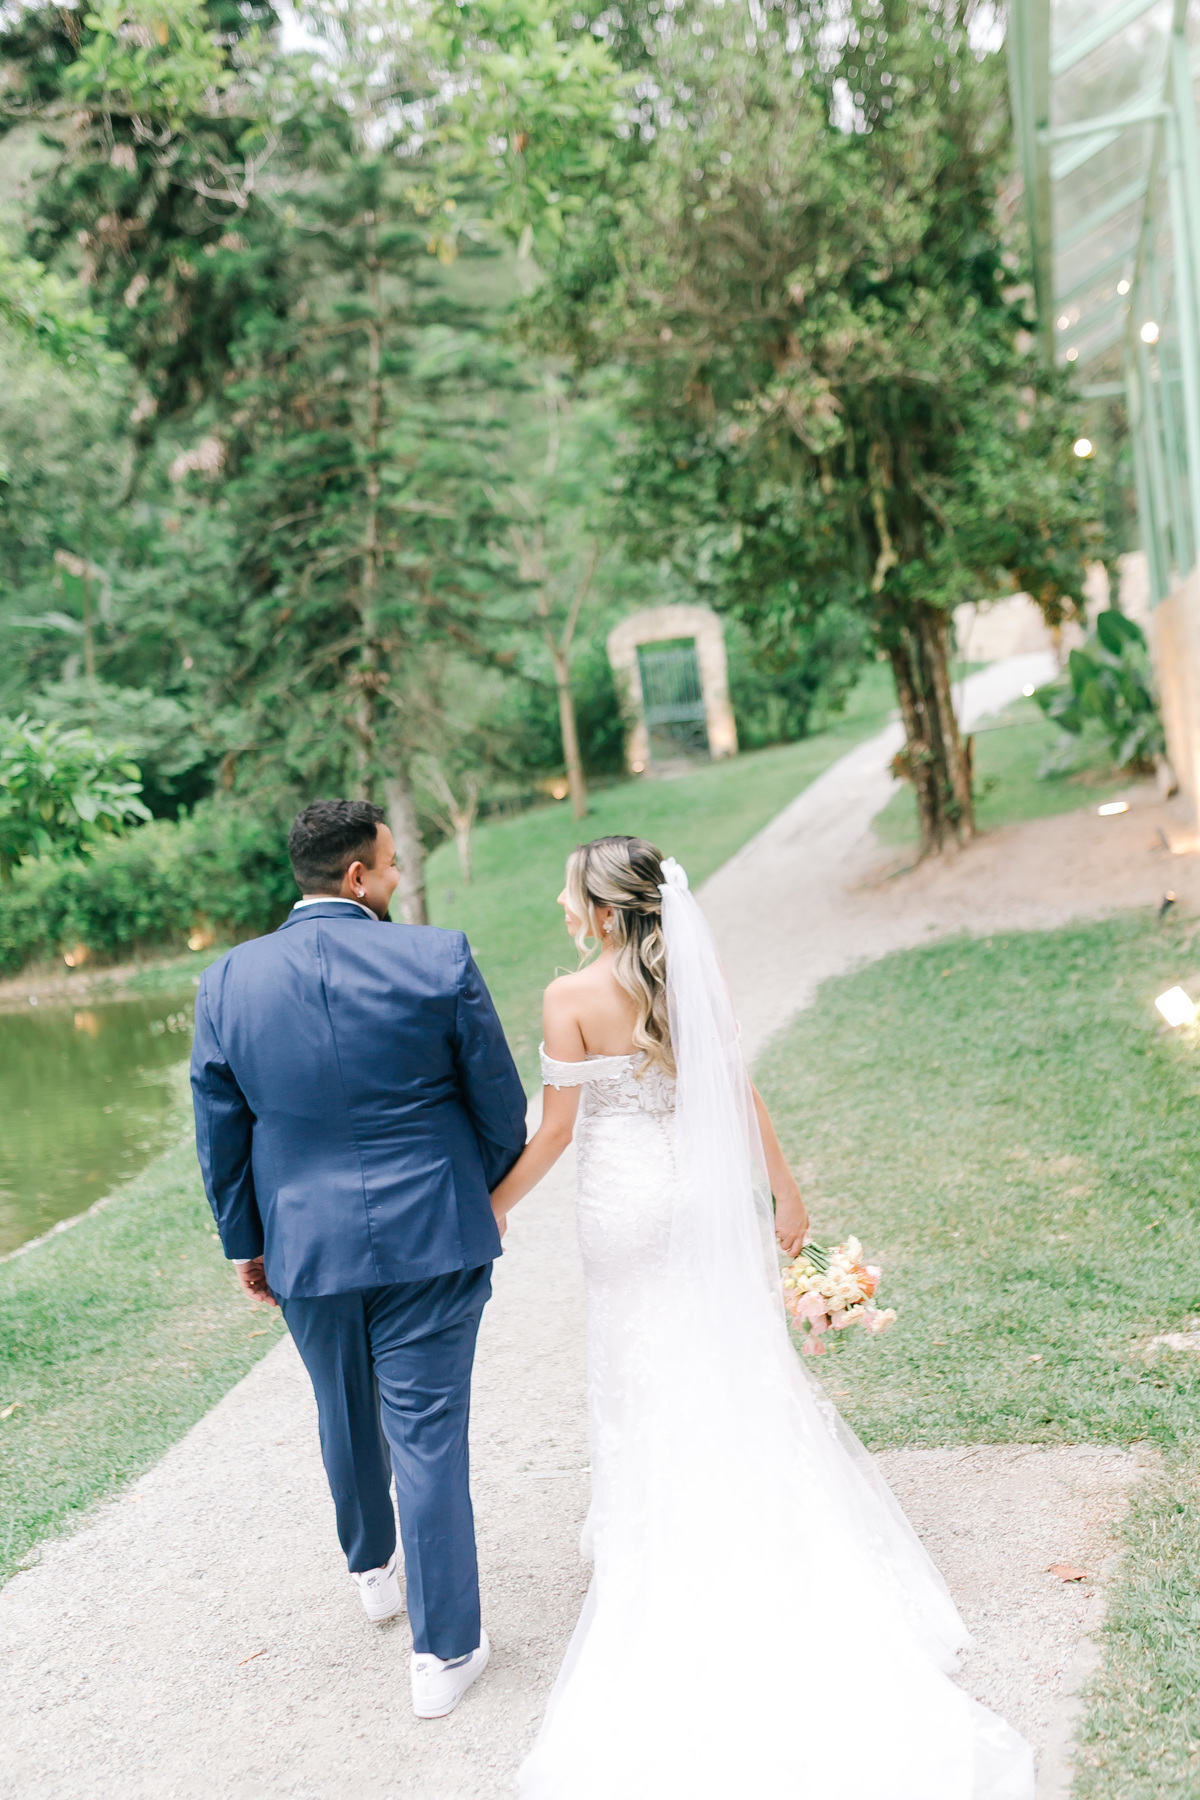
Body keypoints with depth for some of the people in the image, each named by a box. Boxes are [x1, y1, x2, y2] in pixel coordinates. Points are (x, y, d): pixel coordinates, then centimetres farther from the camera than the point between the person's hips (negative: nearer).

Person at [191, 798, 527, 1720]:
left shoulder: (227, 984, -7)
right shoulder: (440, 960, -14)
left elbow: (221, 1138, 1)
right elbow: (501, 1103, -6)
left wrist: (246, 1245, 15)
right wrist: (488, 1194, 13)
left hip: (306, 1246, 3)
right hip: (431, 1237, -3)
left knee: (347, 1418, 25)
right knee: (429, 1436, 6)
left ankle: (373, 1571, 49)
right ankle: (445, 1653, 15)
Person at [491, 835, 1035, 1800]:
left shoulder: (572, 997, -17)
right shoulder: (695, 975, -5)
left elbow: (557, 1128, -13)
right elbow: (740, 1093, -2)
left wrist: (496, 1203, 0)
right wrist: (787, 1190, 7)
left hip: (624, 1200, -4)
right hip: (705, 1190, 4)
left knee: (646, 1370, 13)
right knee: (734, 1356, 17)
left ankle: (659, 1529, 27)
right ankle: (760, 1514, 30)